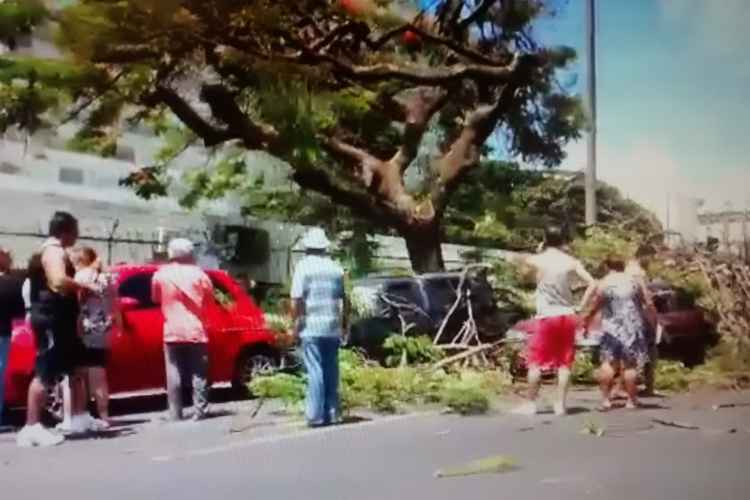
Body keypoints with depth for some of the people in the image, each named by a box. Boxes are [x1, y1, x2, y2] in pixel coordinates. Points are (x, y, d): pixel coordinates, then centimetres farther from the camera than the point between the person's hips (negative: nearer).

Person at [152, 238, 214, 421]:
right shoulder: (198, 274, -1)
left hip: (172, 332, 0)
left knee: (174, 374, 4)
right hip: (196, 331, 0)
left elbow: (156, 298, 11)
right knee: (199, 373, 5)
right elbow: (210, 297, 7)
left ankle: (175, 413, 3)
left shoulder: (161, 274, -1)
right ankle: (200, 411, 2)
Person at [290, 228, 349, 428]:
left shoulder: (304, 266, -3)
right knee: (331, 371, 10)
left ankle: (316, 415, -5)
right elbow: (345, 299, 10)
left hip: (311, 327, -4)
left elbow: (296, 300, -10)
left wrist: (296, 322, -1)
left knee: (315, 371, -3)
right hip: (333, 327, 4)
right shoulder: (336, 268, 9)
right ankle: (331, 413, 13)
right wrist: (345, 322, 20)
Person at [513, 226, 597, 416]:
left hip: (546, 317, -2)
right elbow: (592, 284, -4)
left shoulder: (537, 260, -5)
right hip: (567, 316, 3)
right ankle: (560, 404, 8)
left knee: (536, 361, 5)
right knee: (564, 362, 9)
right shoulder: (572, 262, 1)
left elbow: (523, 260, 17)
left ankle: (531, 403, 7)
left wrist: (540, 250, 22)